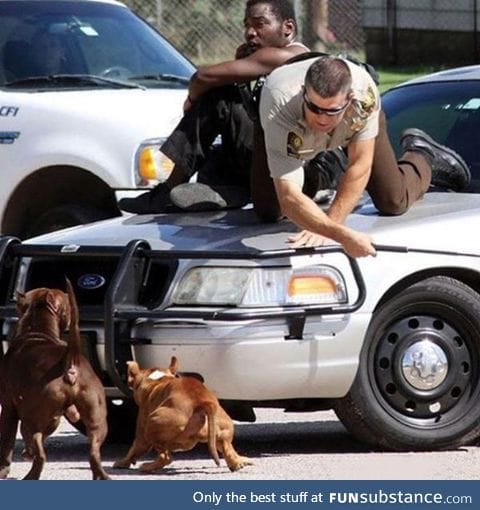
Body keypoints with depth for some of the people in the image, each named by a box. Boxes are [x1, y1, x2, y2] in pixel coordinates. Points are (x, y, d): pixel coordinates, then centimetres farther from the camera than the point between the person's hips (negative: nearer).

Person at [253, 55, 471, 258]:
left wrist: (328, 221, -39)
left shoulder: (364, 93, -43)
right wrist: (342, 235, -63)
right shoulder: (280, 110, -47)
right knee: (267, 212, -11)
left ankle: (423, 157, 26)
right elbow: (289, 199, -51)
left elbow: (360, 165, -33)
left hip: (355, 124, 0)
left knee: (393, 203, -9)